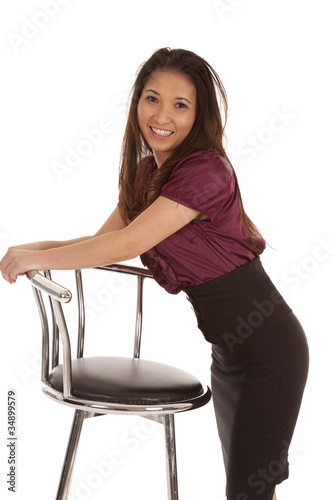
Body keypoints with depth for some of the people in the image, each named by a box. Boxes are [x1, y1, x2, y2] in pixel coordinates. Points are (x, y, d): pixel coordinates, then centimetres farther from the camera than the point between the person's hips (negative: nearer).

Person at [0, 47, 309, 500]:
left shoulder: (205, 170, -22)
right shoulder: (146, 172, 6)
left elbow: (128, 244, -25)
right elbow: (104, 240, 9)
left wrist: (40, 257, -16)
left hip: (268, 347, -8)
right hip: (229, 347, 9)